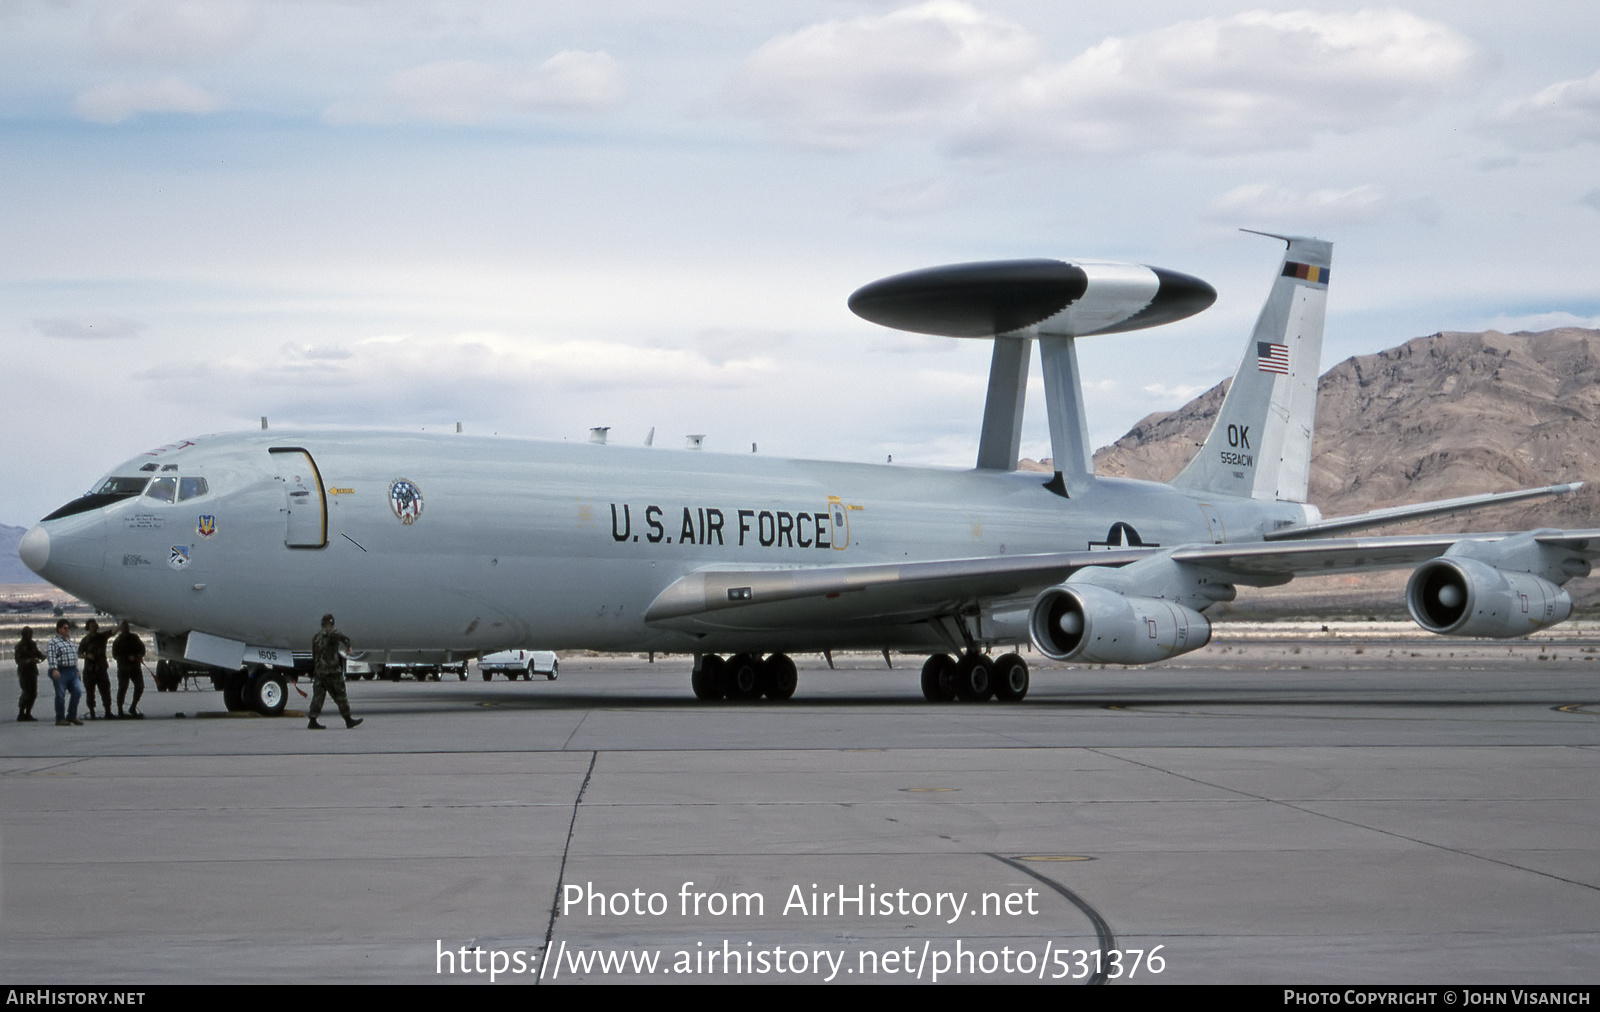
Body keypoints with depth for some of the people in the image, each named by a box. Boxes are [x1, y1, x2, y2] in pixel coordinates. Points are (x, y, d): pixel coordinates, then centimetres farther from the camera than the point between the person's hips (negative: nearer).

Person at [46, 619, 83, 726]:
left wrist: (76, 670, 25)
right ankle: (60, 719, 5)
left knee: (78, 691, -2)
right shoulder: (54, 642, -6)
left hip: (72, 671, 7)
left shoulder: (70, 642, 20)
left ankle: (71, 716, 10)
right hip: (61, 672, -7)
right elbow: (51, 656, -17)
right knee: (60, 695, -3)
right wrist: (54, 669, -28)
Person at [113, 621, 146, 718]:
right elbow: (115, 655, -10)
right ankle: (120, 711, 0)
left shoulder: (134, 637, 10)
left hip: (136, 666, 5)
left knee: (140, 686, 2)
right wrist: (128, 657, -20)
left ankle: (133, 708, 17)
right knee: (122, 688, -7)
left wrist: (140, 655, -6)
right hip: (124, 668, -5)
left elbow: (142, 647, 16)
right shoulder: (117, 641, -4)